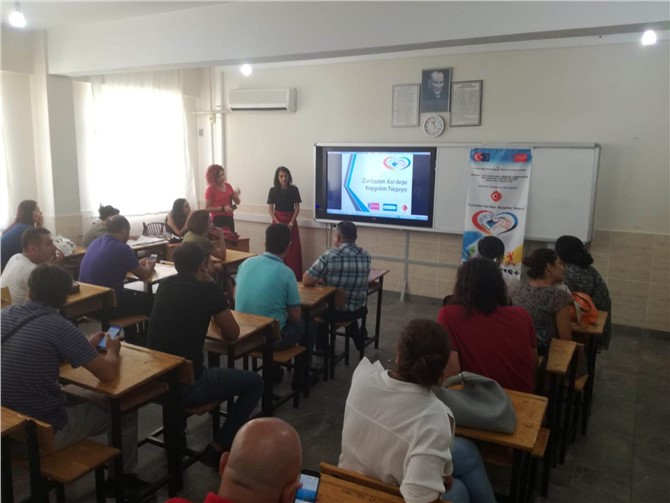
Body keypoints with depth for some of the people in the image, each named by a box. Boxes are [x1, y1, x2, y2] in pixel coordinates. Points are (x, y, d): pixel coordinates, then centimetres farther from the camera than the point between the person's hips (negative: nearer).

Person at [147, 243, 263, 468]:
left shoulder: (164, 285, 6)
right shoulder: (208, 290, -11)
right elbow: (232, 334, 0)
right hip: (187, 385, -7)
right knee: (255, 383, 9)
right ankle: (217, 448, 4)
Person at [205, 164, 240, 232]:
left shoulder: (228, 186, 8)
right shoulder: (211, 189, -6)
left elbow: (237, 202, 14)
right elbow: (207, 208, -9)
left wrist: (236, 196, -8)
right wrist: (223, 208, -18)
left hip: (229, 218, 5)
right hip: (218, 219, -5)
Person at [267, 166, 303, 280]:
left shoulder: (294, 189, -3)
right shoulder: (273, 190, -3)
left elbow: (297, 208, -2)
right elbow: (270, 209, -2)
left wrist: (291, 223, -11)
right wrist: (278, 222, -13)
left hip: (291, 221, 0)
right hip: (277, 221, 0)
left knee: (292, 249, -2)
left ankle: (294, 276, 1)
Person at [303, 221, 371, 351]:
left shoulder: (329, 255, -21)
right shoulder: (366, 256, -5)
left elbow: (306, 281, -15)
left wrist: (321, 277, 5)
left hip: (335, 311, -4)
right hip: (359, 310, 4)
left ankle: (322, 344, 37)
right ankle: (357, 338, 44)